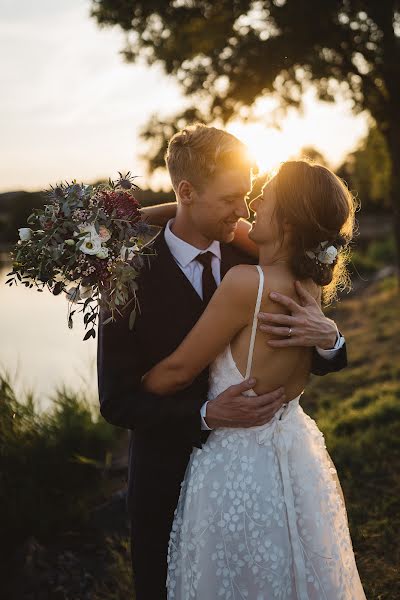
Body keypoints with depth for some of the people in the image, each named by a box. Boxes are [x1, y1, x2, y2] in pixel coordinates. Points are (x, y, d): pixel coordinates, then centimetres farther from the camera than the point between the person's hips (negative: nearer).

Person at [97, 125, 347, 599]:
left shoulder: (252, 261, -6)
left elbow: (316, 364, -1)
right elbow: (116, 401, -16)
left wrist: (327, 336, -24)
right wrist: (206, 415, -29)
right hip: (169, 475, -3)